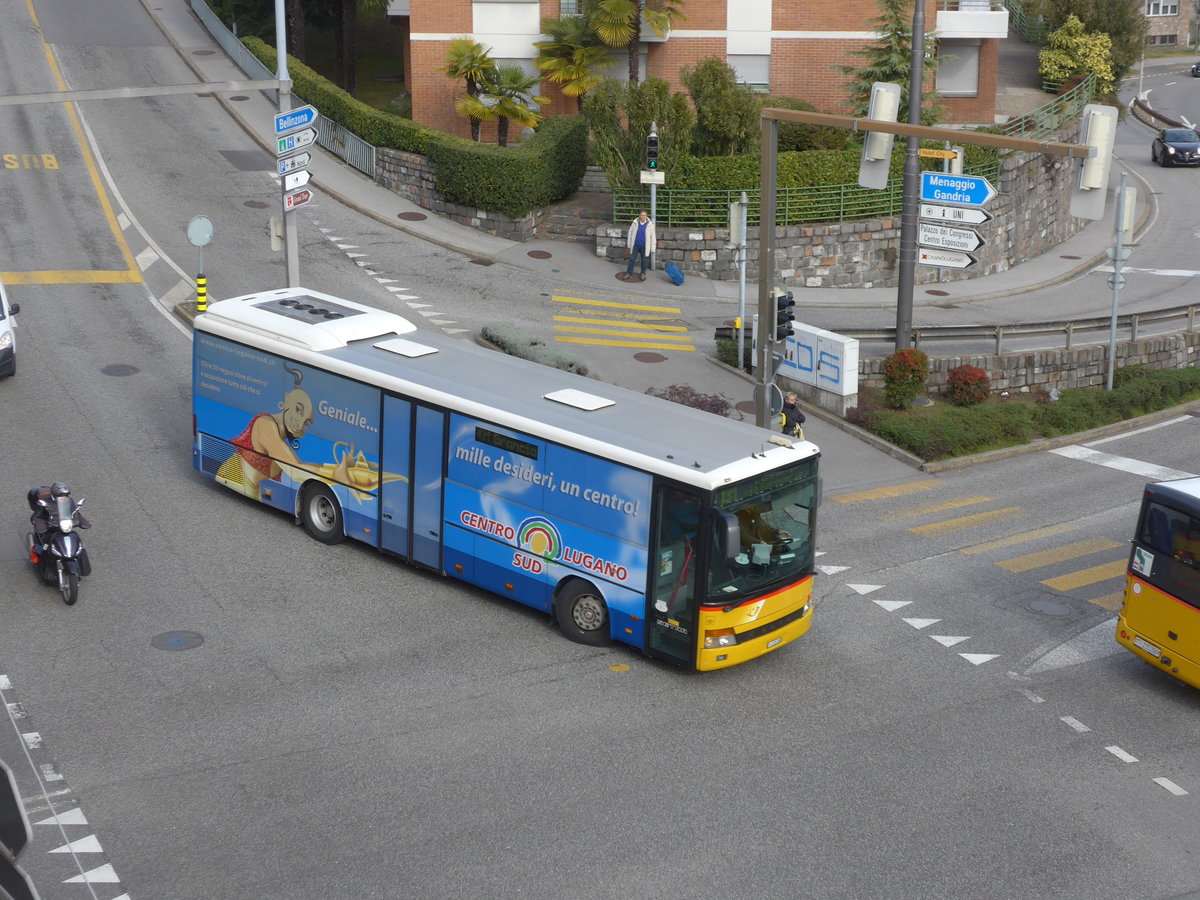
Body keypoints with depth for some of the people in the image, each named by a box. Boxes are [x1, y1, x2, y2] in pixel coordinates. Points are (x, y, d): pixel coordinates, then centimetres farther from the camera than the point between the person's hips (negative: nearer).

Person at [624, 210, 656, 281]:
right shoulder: (635, 223, -7)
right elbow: (630, 233, 4)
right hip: (635, 245, 1)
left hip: (644, 246, -1)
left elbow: (652, 237, -5)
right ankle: (629, 273, 17)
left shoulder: (650, 225, -10)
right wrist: (629, 244, 6)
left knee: (644, 260, 10)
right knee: (632, 259, 6)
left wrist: (652, 249, -5)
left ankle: (643, 273, 28)